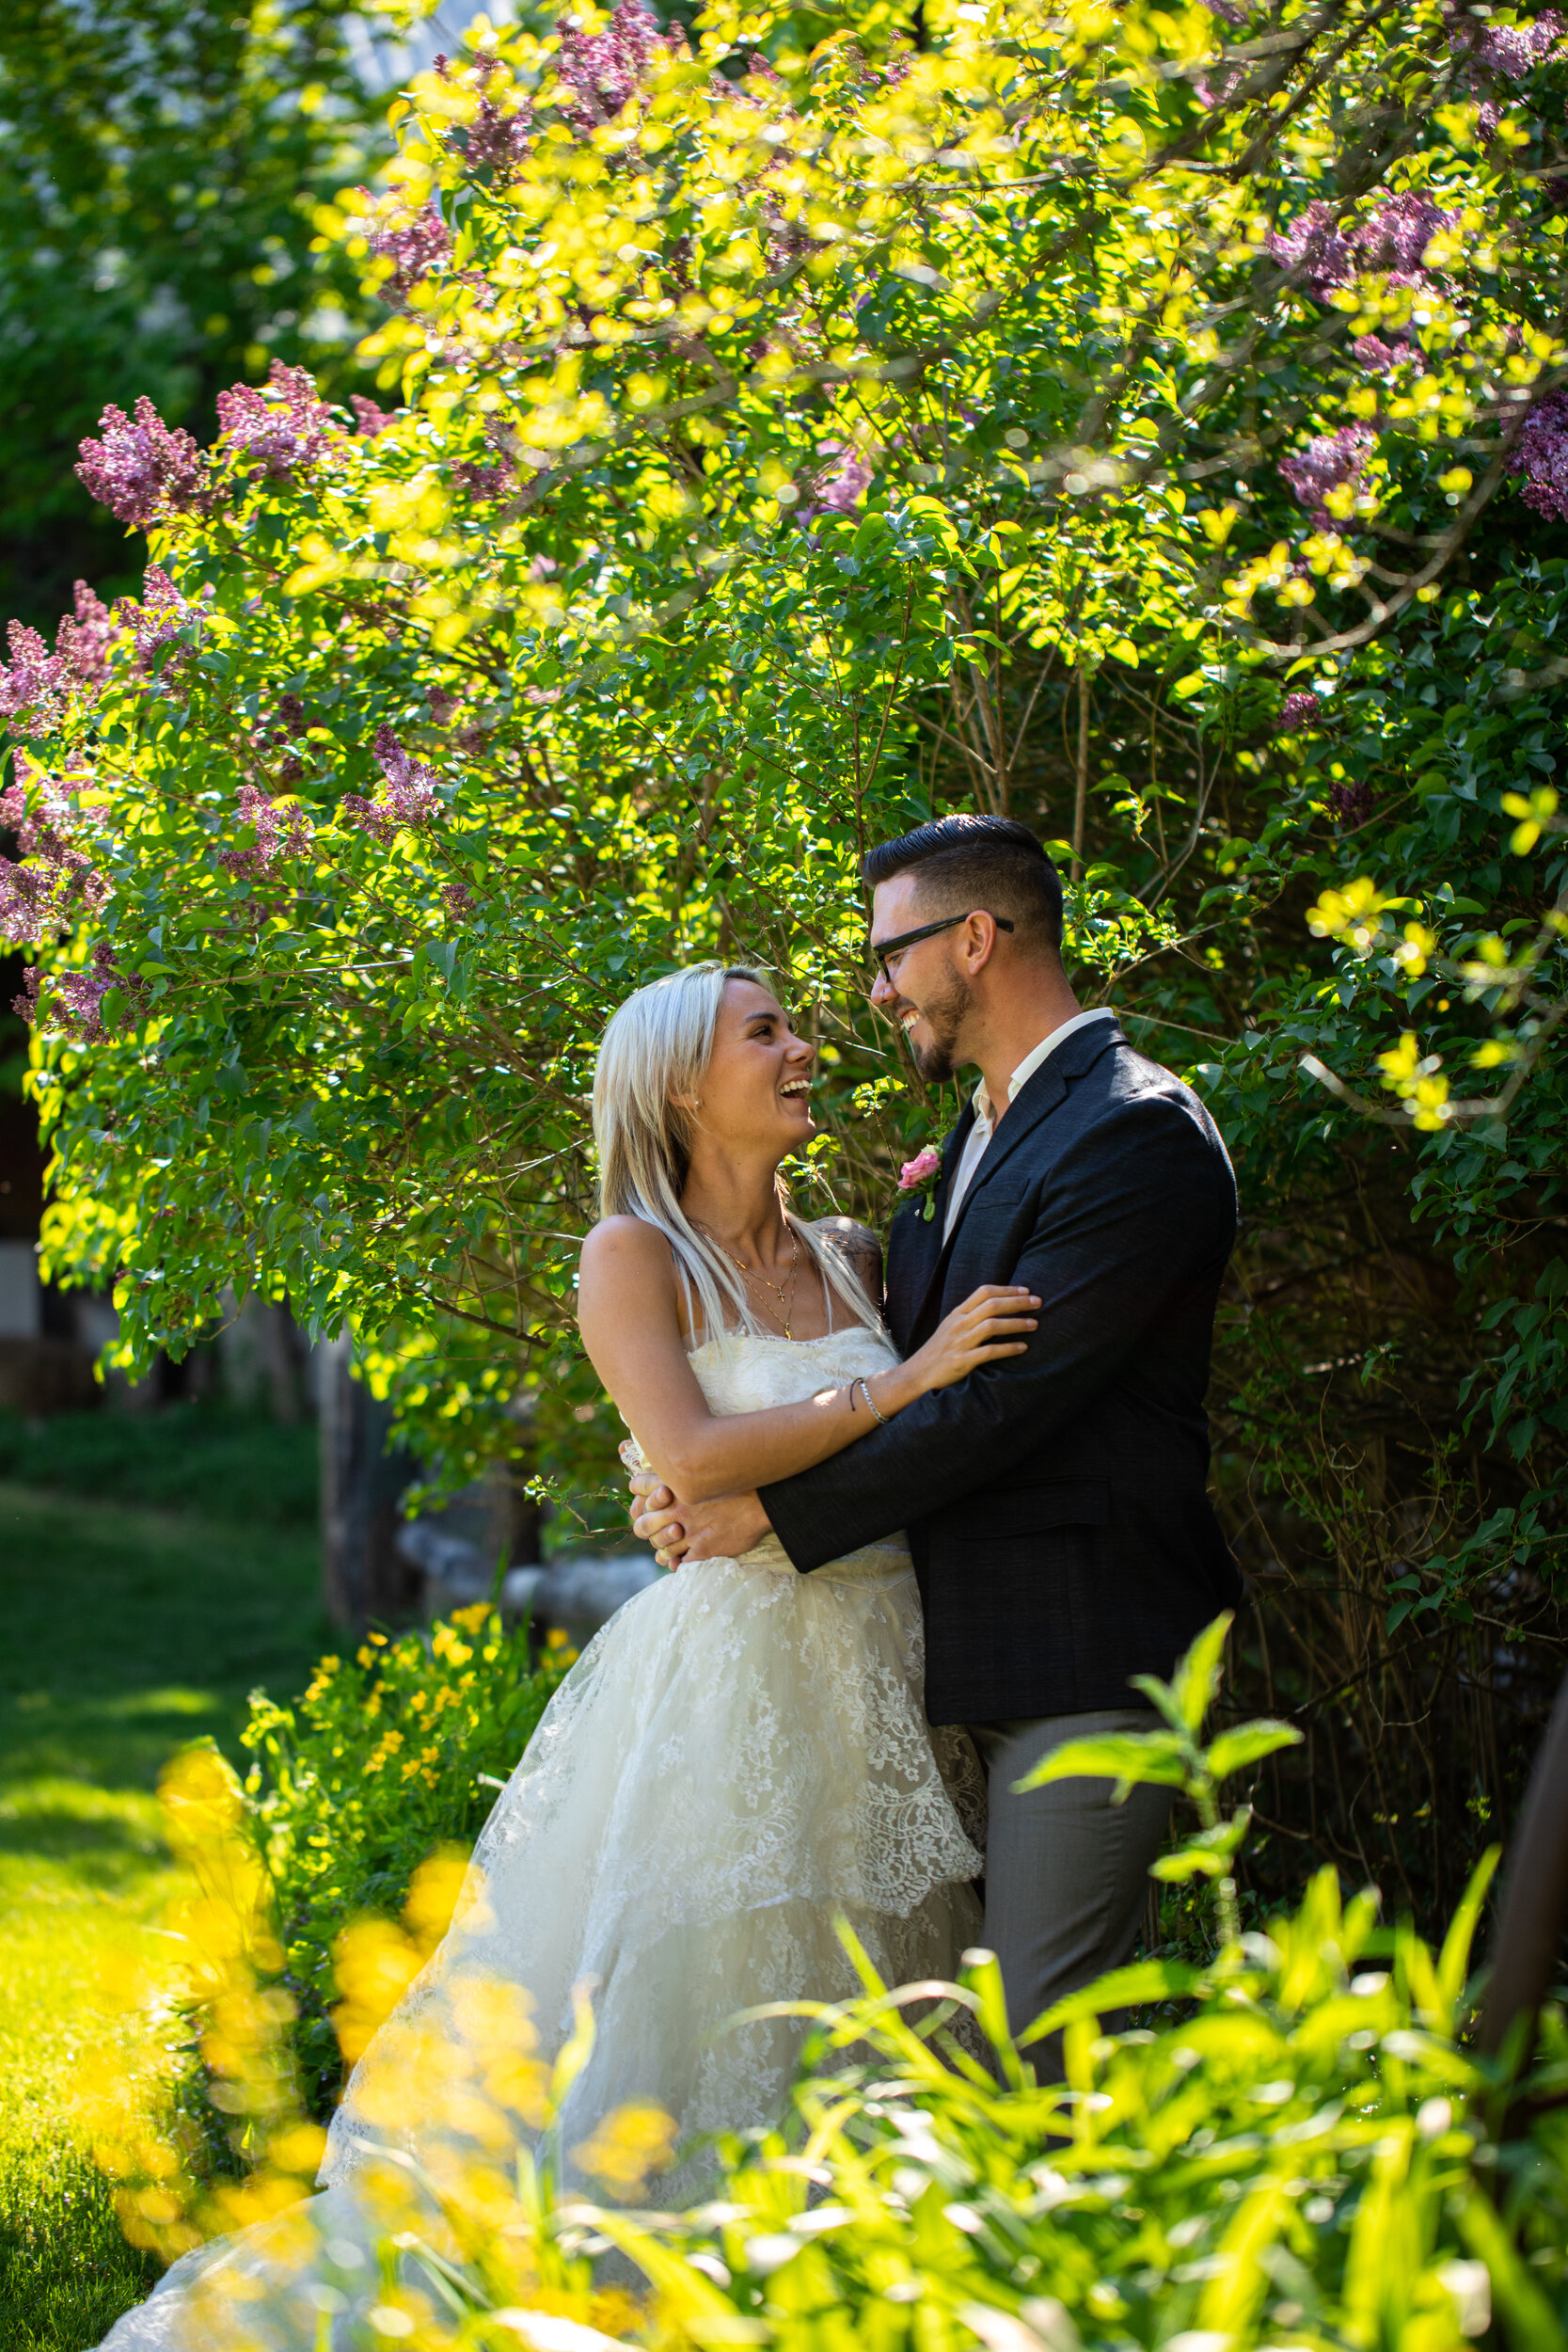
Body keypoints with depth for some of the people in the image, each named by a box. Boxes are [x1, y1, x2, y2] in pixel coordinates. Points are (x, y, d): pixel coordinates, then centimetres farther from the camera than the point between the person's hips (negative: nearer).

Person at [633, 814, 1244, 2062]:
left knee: (1041, 2040, -9)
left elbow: (1002, 1399, -19)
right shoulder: (980, 1135, 18)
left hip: (1084, 1653, -9)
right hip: (966, 1653, 9)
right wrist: (699, 1480, 0)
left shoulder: (1139, 1136, -14)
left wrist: (772, 1510, -15)